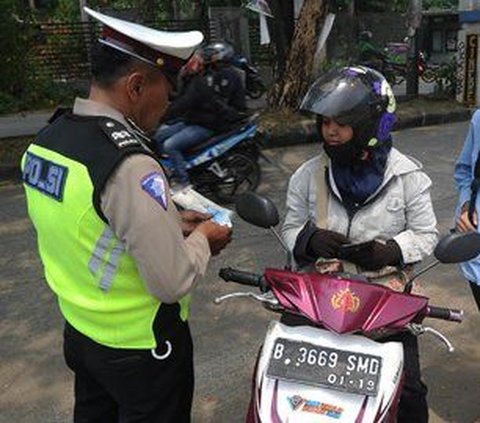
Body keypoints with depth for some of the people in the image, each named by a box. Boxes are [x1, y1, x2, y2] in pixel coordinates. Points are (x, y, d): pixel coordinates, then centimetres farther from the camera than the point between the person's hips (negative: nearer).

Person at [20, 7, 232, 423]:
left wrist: (168, 222, 5)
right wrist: (201, 239, -9)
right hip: (140, 347, -7)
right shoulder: (129, 165, -32)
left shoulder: (45, 140, -5)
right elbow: (174, 282, -28)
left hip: (80, 329, 7)